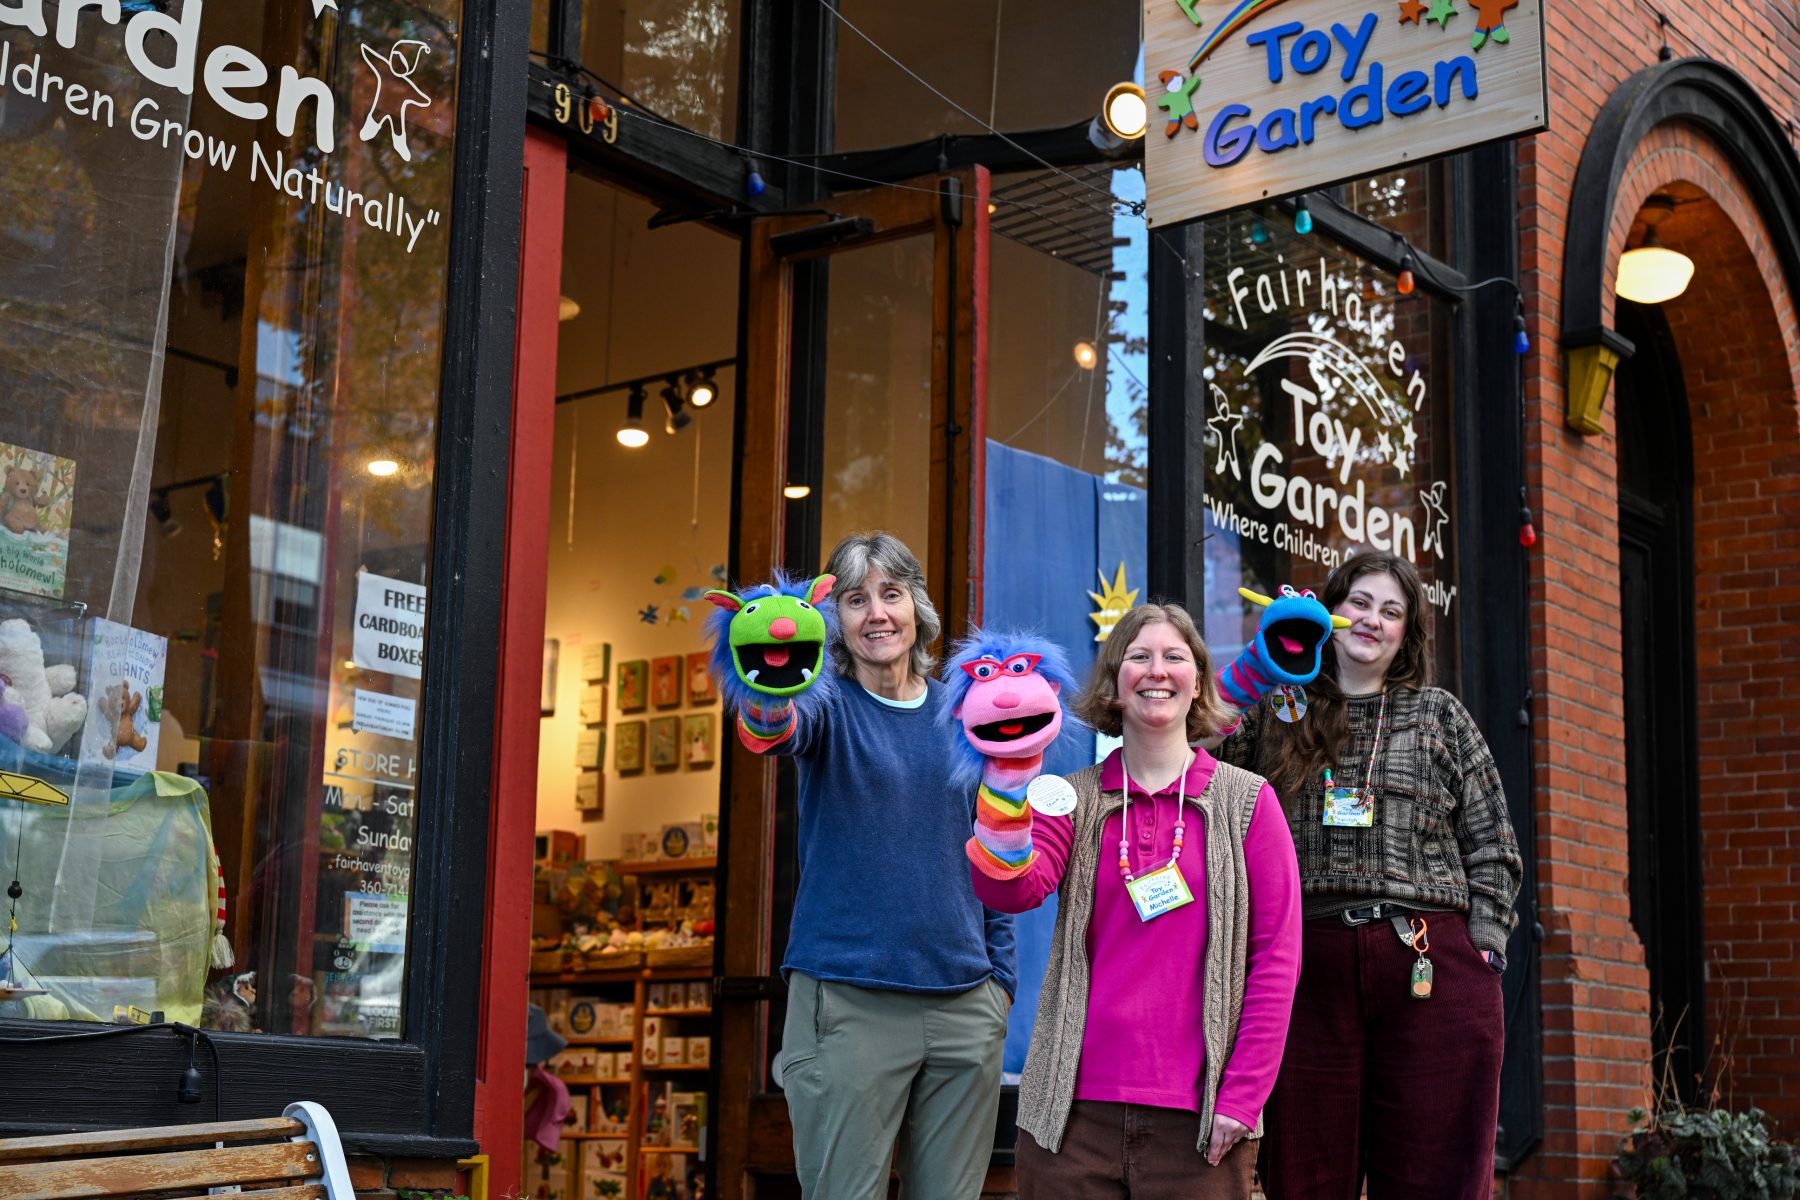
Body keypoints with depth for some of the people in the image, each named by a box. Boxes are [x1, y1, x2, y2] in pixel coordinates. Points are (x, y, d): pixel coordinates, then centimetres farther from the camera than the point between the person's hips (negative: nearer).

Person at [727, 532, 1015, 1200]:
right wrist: (771, 695, -51)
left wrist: (1000, 975, 9)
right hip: (849, 1004, -4)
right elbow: (775, 735, -27)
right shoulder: (831, 704, -2)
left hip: (964, 1006, 4)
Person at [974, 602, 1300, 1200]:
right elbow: (1009, 890, -10)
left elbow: (1276, 956, 1)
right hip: (1073, 1109, 1)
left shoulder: (1245, 801, 4)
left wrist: (1242, 1095, -6)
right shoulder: (1075, 797, 8)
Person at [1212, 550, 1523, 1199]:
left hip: (1431, 973, 0)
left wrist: (1483, 953, 1)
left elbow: (1493, 852, 13)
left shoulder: (1440, 716, 16)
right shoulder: (1273, 716, 15)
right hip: (1307, 970, 0)